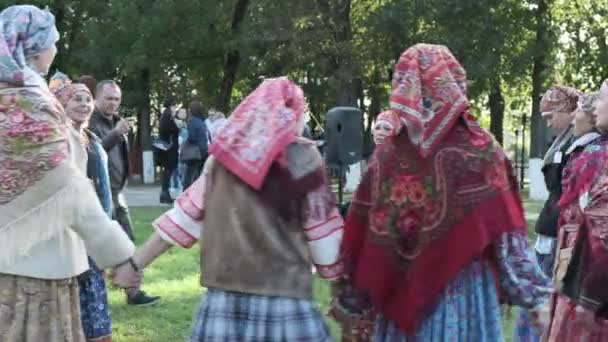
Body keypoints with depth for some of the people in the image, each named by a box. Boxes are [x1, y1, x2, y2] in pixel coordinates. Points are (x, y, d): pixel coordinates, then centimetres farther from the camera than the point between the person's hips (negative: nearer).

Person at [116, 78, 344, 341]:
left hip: (226, 294, 4)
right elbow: (321, 228, -3)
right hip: (283, 294, -4)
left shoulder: (225, 156, 7)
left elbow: (185, 215, 8)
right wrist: (339, 278, 9)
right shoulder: (301, 157, -3)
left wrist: (136, 261, 15)